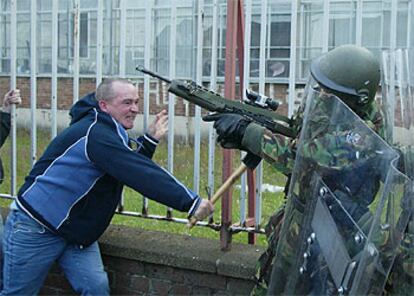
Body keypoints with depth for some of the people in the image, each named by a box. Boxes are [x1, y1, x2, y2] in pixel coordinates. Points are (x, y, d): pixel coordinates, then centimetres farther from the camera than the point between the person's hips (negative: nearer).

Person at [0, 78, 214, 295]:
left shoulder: (108, 131, 6)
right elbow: (141, 175, -35)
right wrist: (191, 202, -37)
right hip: (36, 229, -9)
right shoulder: (95, 133, -26)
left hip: (75, 233, 9)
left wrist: (149, 140, 2)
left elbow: (130, 168, 16)